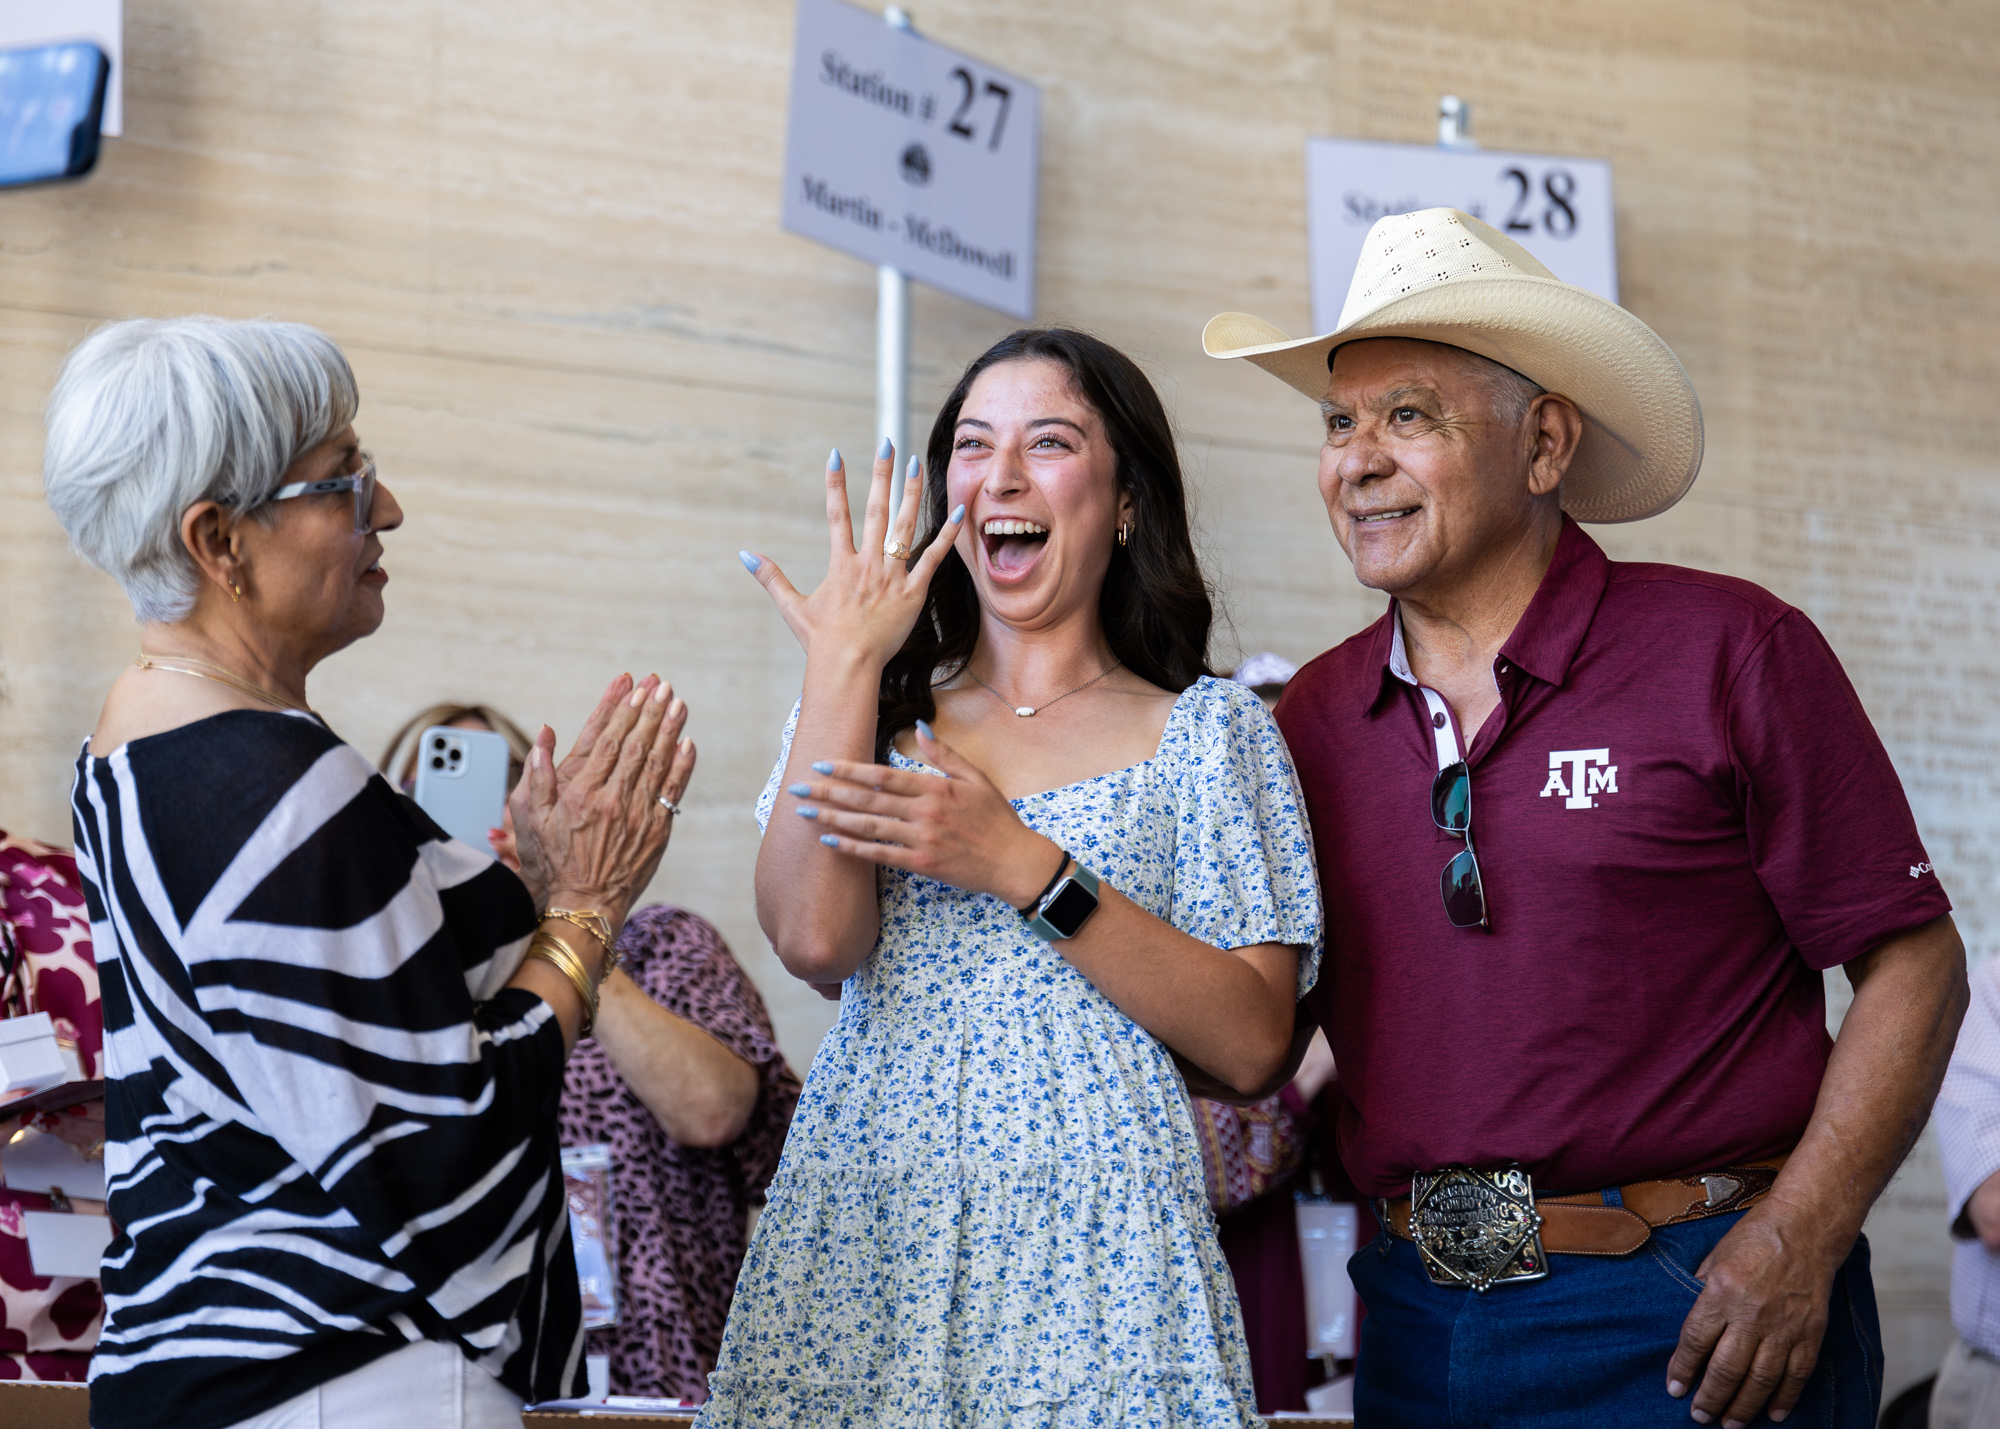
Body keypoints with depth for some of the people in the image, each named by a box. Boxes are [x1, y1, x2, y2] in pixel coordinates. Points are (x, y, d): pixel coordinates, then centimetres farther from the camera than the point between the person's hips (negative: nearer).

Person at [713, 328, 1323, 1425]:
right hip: (860, 1235, 2)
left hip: (1090, 1242, -2)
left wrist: (1020, 864, -12)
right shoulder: (873, 715, 12)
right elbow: (814, 941, -7)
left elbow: (1252, 1047, -5)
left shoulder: (1207, 730, 5)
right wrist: (844, 662, -1)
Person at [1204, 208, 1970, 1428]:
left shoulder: (1730, 655, -6)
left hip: (1688, 1313, -4)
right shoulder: (1317, 714, 6)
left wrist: (1797, 1244, -15)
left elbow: (1912, 962, -6)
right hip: (1417, 1315, 4)